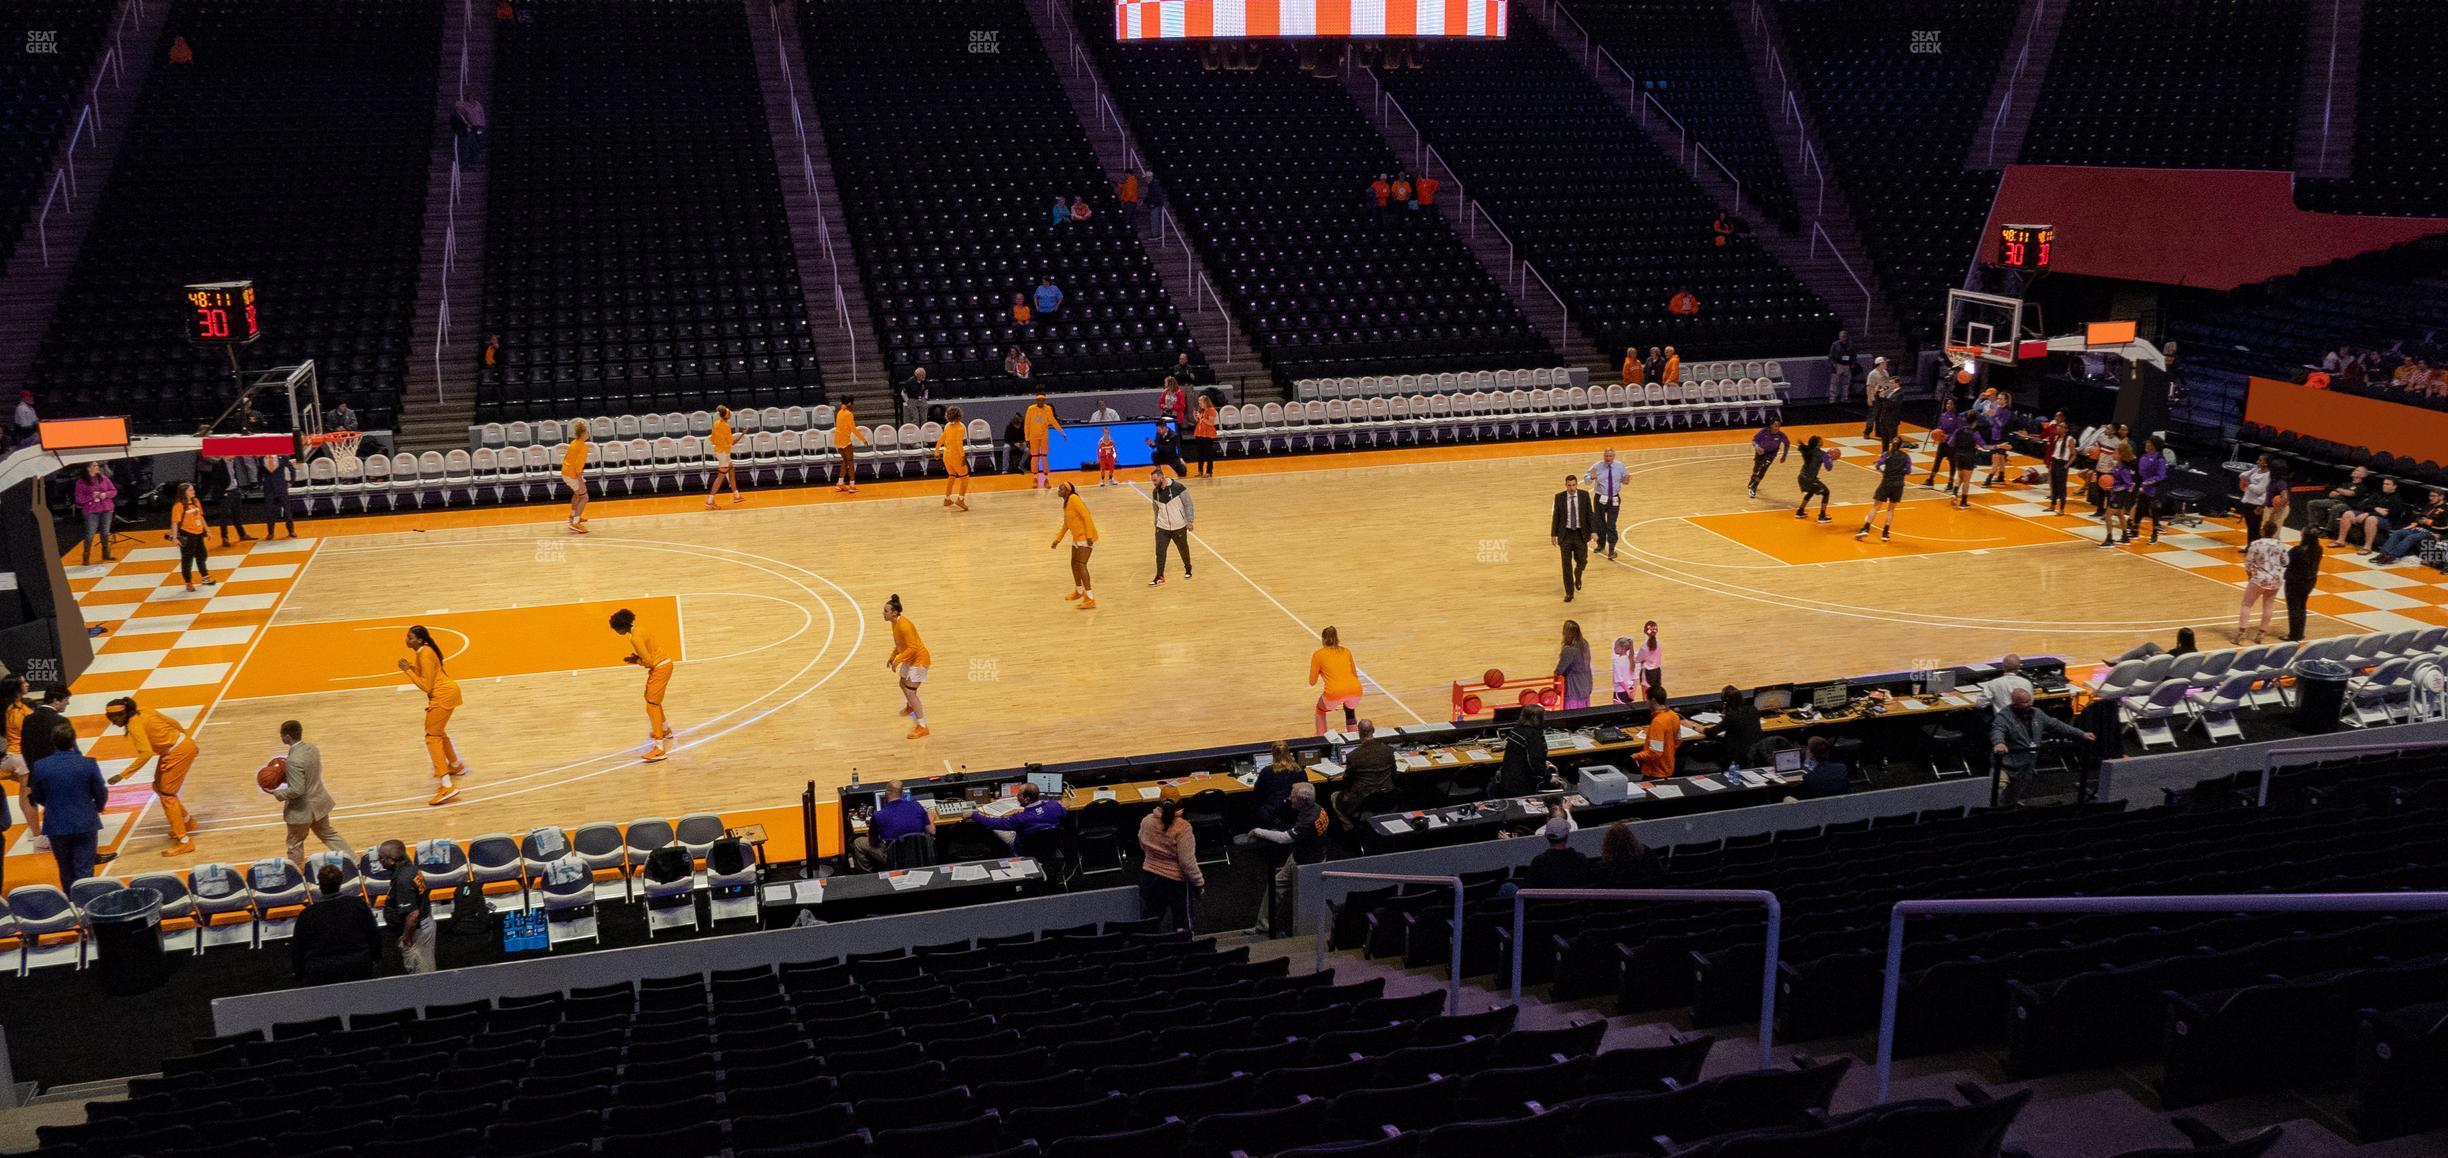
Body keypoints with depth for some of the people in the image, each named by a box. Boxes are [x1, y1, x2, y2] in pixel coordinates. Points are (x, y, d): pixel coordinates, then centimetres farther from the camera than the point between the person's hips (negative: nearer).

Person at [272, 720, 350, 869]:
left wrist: (276, 792, -17)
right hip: (319, 801, 8)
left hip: (301, 810, -7)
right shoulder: (313, 748, -5)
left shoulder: (293, 761, -31)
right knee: (328, 834, 24)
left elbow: (296, 791, -28)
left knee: (295, 844, 14)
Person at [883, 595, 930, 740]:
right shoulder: (895, 623, 1)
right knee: (903, 685, 28)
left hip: (919, 660, -10)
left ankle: (922, 727, -9)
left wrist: (897, 660, -29)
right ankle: (910, 707, 59)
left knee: (910, 692, -13)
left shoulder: (903, 626, -29)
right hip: (910, 659, 10)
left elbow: (912, 647, -31)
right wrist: (892, 656, 13)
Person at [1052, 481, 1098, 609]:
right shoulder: (1066, 503, 11)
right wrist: (1058, 539, 23)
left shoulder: (1074, 499, -18)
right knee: (1074, 564, 20)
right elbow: (1066, 524, 23)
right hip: (1077, 538, 10)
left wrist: (1089, 536, -26)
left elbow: (1086, 516, -23)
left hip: (1086, 537, -10)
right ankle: (1079, 591, 42)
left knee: (1081, 565, -16)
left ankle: (1090, 599, -19)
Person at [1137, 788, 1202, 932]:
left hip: (1150, 877, 4)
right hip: (1176, 881, -4)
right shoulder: (1182, 828, -24)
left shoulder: (1146, 821, -8)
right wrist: (1199, 882, -8)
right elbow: (1187, 861, -22)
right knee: (1182, 921, 14)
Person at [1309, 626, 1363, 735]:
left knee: (1320, 710, 31)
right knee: (1350, 712, 36)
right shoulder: (1346, 651, 21)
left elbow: (1312, 682, 17)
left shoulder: (1318, 654, 12)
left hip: (1334, 693, -3)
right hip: (1355, 690, 3)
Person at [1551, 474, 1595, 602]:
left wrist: (1593, 531, -6)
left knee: (1582, 561, 3)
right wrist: (1553, 534, 4)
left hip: (1581, 534, 0)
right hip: (1565, 534, 0)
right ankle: (1569, 592, 10)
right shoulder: (1559, 497, -5)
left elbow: (1590, 514, -1)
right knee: (1567, 564, 0)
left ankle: (1577, 577, 39)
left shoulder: (1584, 495, -4)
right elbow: (1556, 516, 2)